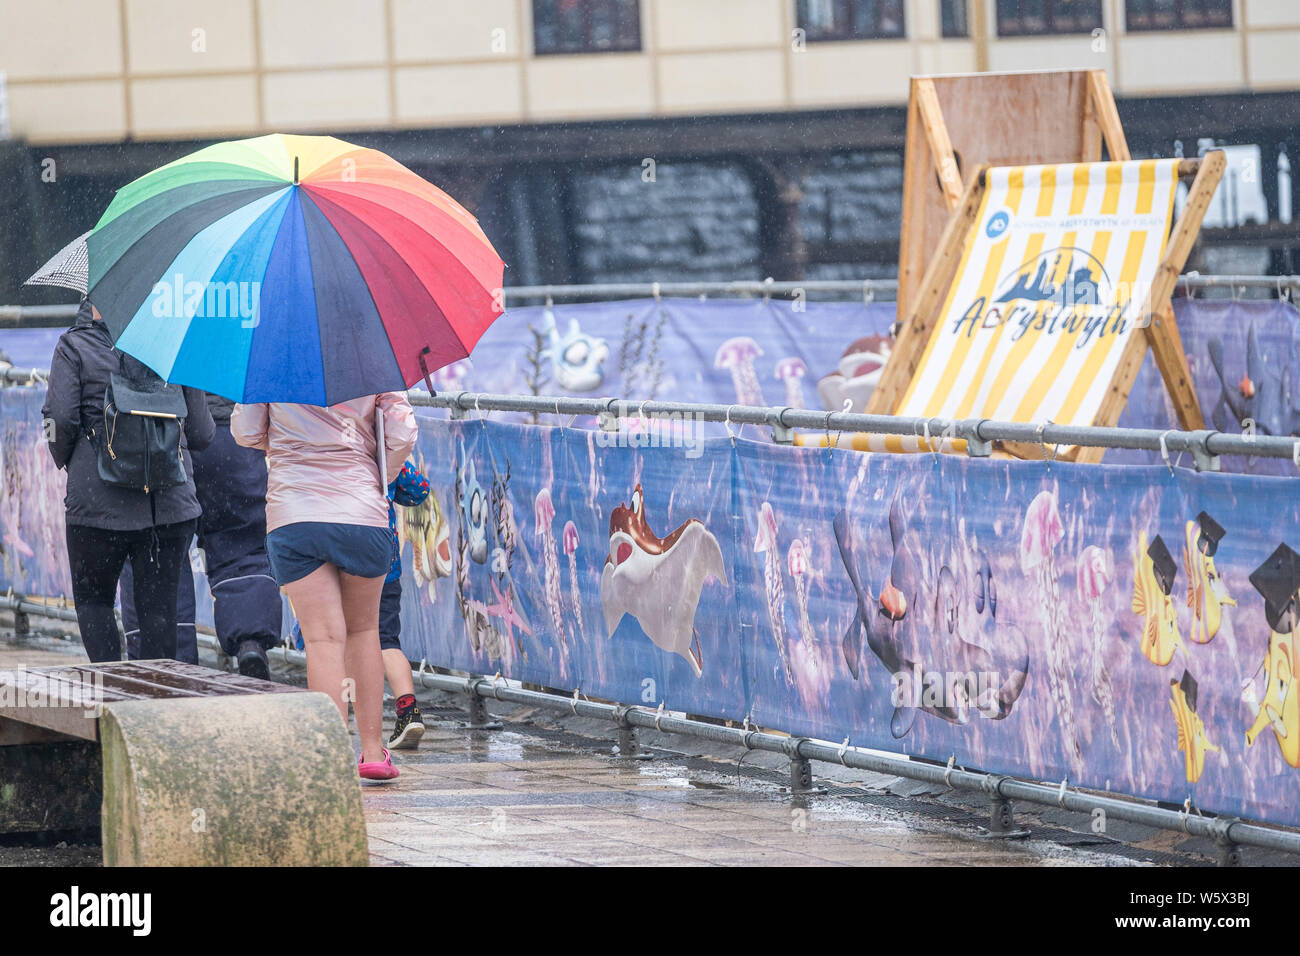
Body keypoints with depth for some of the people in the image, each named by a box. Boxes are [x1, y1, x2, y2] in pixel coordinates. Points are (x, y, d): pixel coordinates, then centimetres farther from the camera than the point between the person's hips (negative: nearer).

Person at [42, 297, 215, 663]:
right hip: (170, 503, 2)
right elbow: (201, 433, 8)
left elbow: (60, 418, -11)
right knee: (158, 606, 7)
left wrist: (66, 461, 9)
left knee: (92, 599, 14)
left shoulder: (74, 347, -2)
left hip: (99, 505, -2)